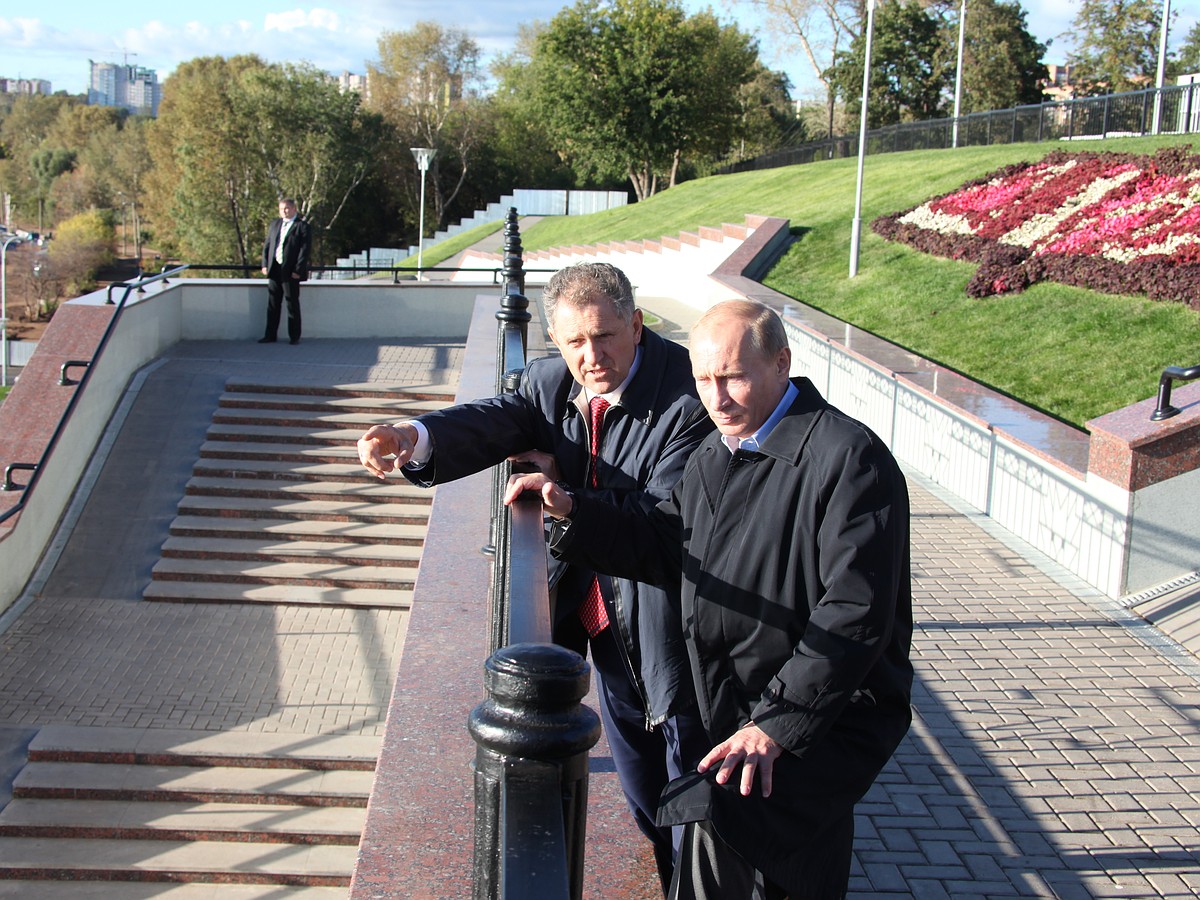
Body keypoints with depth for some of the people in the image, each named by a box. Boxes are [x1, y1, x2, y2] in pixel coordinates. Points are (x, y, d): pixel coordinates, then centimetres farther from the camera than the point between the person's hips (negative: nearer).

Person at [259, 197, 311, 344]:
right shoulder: (274, 225, 15)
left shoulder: (302, 226, -4)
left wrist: (298, 270, -15)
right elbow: (267, 245, 17)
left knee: (292, 304, 1)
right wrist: (265, 265, 5)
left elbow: (305, 249, -9)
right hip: (274, 270, 6)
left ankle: (294, 336, 8)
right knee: (272, 304, 9)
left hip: (291, 272, -6)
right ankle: (270, 335, 15)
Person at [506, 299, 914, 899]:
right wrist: (570, 512, 5)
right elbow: (662, 549, 19)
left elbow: (856, 612, -23)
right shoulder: (714, 457, 10)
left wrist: (777, 724, -26)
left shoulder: (848, 458, -18)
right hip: (738, 712, 8)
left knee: (719, 818, -31)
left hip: (836, 718, -8)